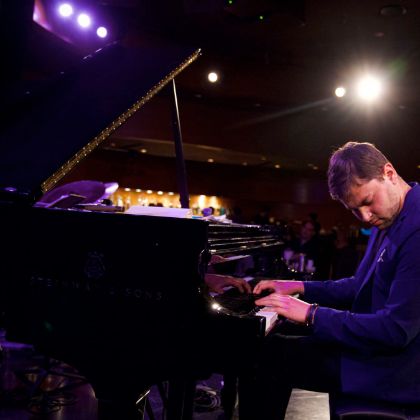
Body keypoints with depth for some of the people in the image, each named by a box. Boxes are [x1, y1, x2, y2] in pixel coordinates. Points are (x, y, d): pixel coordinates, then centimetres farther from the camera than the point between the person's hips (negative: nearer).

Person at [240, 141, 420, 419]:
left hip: (397, 368, -9)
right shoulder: (389, 220, 7)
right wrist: (301, 288, 5)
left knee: (269, 355, -9)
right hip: (378, 345, 9)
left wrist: (313, 315, -21)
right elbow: (360, 287, 15)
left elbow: (397, 330, -27)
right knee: (275, 342, 14)